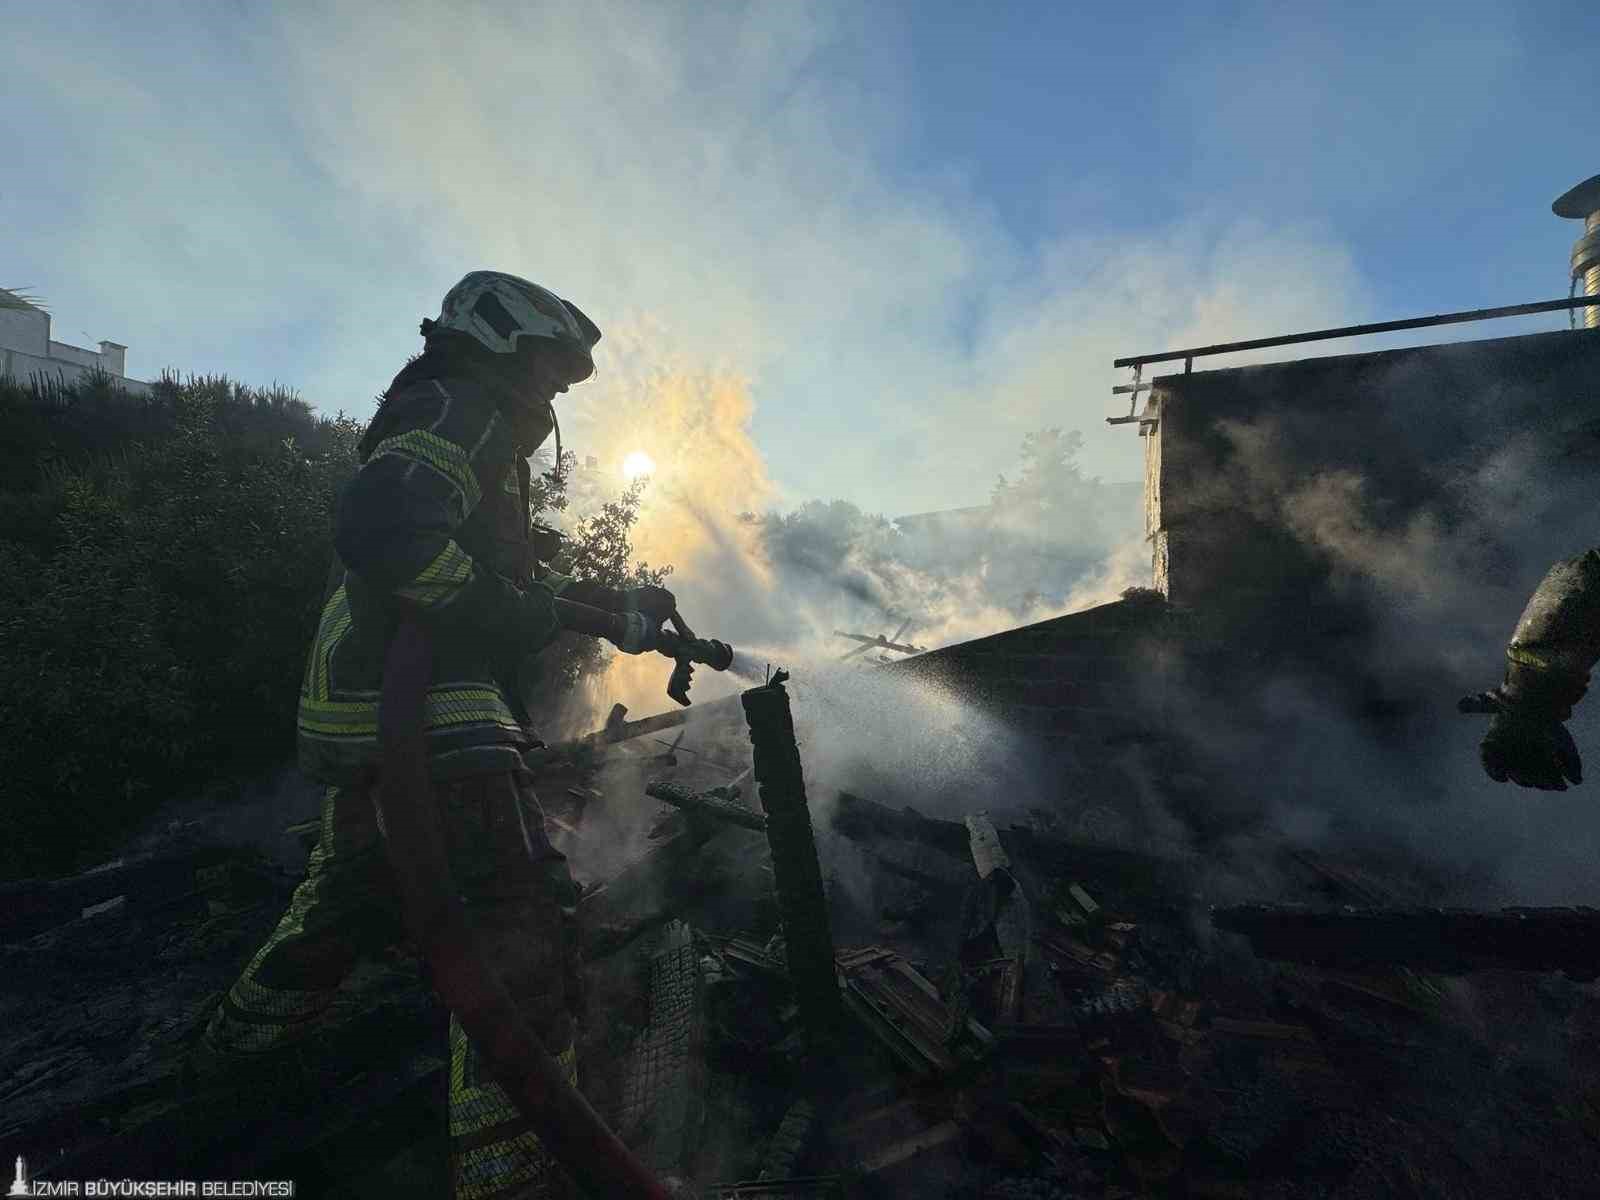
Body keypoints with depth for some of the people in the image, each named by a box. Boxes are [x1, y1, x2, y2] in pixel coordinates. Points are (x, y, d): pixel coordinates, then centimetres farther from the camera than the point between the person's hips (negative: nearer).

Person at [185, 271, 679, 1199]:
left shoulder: (475, 434, 25)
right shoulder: (455, 407, -7)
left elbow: (514, 580, 24)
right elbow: (385, 533, -26)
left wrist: (610, 607, 14)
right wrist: (539, 611, -19)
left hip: (371, 716, 11)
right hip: (425, 708, -11)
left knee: (356, 893, 28)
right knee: (524, 917, -13)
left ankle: (240, 1046, 50)